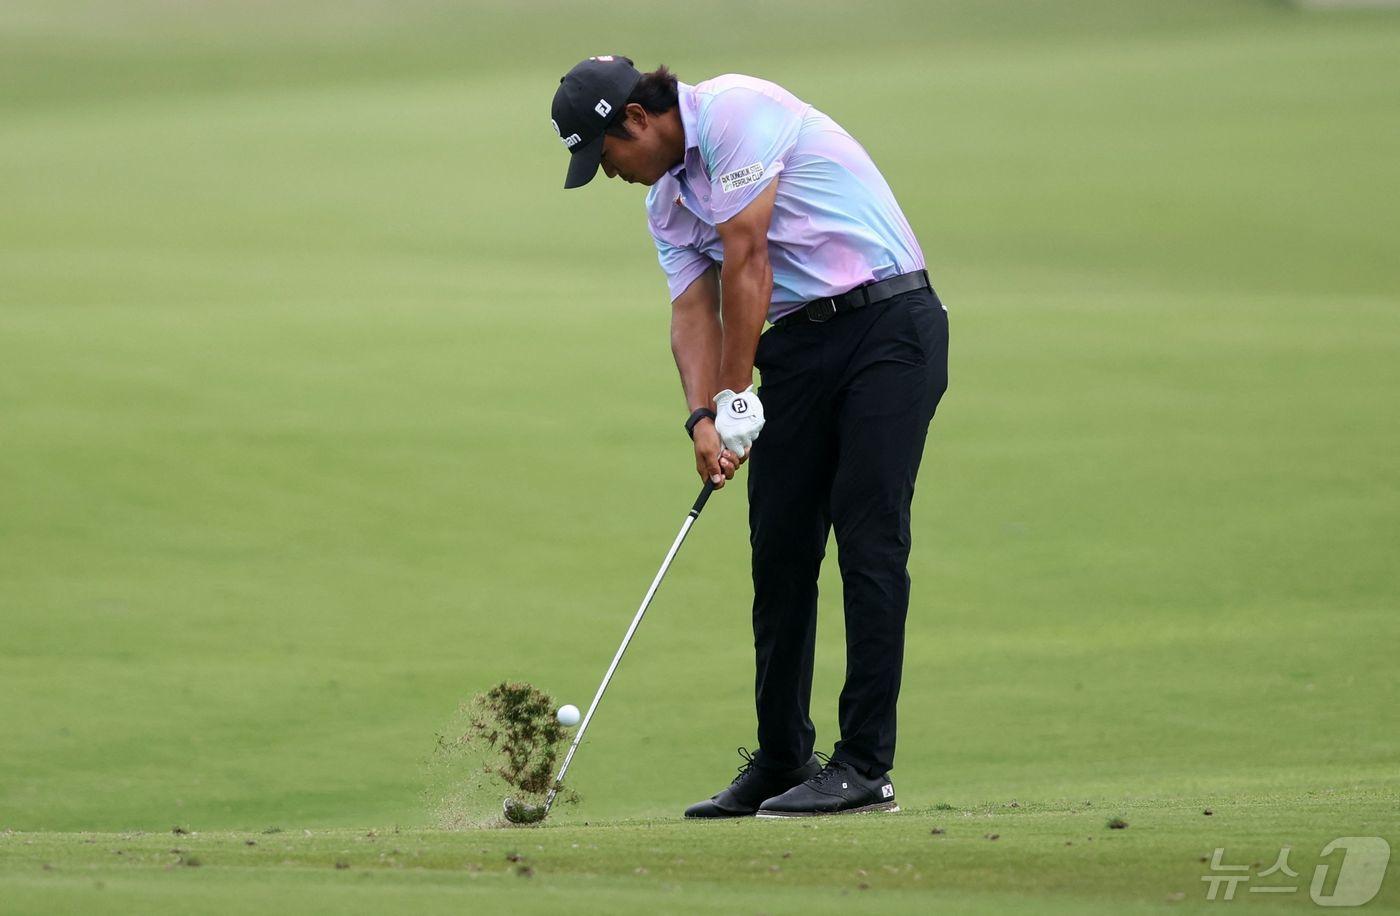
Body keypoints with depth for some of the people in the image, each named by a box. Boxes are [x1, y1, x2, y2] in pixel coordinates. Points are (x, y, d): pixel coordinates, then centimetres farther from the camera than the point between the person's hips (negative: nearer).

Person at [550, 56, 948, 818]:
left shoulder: (734, 112, -13)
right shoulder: (667, 199, 15)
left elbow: (746, 256, -16)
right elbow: (693, 310, 6)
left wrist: (735, 397, -13)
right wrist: (703, 418, -12)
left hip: (888, 322, -9)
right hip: (798, 343, 9)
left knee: (870, 539, -12)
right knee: (780, 548, 6)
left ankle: (865, 766, -13)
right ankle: (782, 762, 13)